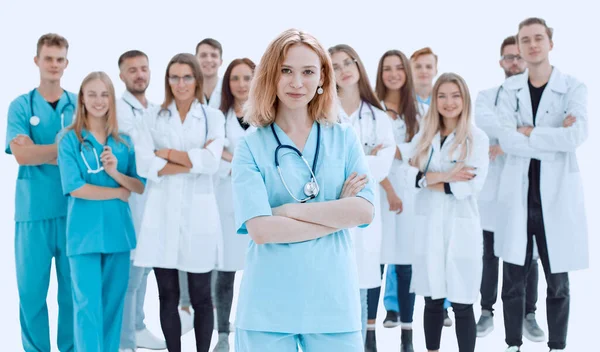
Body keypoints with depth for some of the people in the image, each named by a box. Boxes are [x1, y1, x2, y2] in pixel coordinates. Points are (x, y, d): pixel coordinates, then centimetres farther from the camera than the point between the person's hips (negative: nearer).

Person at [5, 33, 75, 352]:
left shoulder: (80, 105, 8)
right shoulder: (20, 106, 4)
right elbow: (21, 155, -9)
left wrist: (40, 152, -10)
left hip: (74, 210, 1)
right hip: (33, 211, -1)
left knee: (73, 290, 5)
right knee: (32, 290, 2)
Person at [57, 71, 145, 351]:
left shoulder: (124, 142, 9)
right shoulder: (70, 140, -2)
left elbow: (140, 187, 7)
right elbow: (74, 188, -11)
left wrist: (115, 173, -12)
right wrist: (118, 193, -5)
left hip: (118, 230, 4)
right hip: (85, 231, -4)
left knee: (114, 302, 9)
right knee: (88, 303, -4)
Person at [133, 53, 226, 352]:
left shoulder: (213, 117, 5)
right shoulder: (155, 119, 7)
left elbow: (211, 162, -11)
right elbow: (144, 165, -7)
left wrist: (168, 153, -6)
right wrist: (192, 161, -12)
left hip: (197, 212, -1)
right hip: (162, 214, 1)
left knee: (201, 296, 5)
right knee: (168, 297, 7)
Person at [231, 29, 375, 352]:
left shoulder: (344, 139, 6)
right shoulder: (251, 147, -1)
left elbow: (364, 211, -6)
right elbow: (261, 229, -13)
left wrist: (289, 210, -11)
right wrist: (337, 213, -9)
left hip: (333, 300, 2)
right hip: (268, 306, -1)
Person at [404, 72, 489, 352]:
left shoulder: (477, 138, -2)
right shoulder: (423, 136, 10)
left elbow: (474, 183, -14)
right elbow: (409, 173, -3)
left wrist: (430, 180, -9)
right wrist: (443, 176, -17)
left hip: (460, 227, -4)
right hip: (428, 225, 4)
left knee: (462, 304, 1)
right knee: (432, 301, 12)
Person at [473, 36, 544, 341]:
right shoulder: (487, 96, 7)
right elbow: (481, 120, -15)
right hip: (492, 188, 1)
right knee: (489, 253, 8)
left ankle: (528, 315, 16)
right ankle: (487, 312, 18)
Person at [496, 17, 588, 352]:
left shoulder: (574, 88, -1)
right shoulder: (509, 89, 5)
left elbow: (576, 136, -19)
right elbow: (507, 140, -10)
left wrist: (530, 132, -12)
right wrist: (554, 138, -14)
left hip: (557, 196, -2)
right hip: (518, 195, 2)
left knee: (557, 282, 8)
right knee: (513, 281, 7)